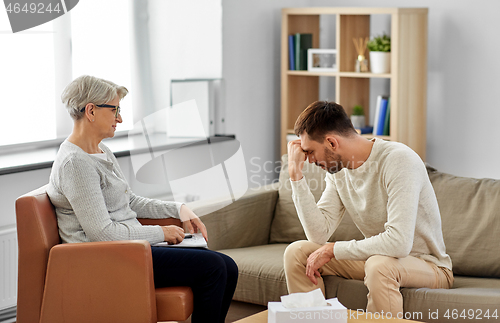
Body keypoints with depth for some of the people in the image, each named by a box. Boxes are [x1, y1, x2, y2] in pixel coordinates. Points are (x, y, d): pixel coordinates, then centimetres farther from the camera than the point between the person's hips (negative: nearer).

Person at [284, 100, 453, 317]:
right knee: (296, 252, -6)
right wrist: (296, 174, -14)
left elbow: (399, 242, -35)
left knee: (379, 265, -39)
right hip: (375, 256, 7)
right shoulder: (338, 169, -2)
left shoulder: (398, 161, -25)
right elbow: (319, 234, -10)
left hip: (428, 265, -7)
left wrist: (332, 250, -25)